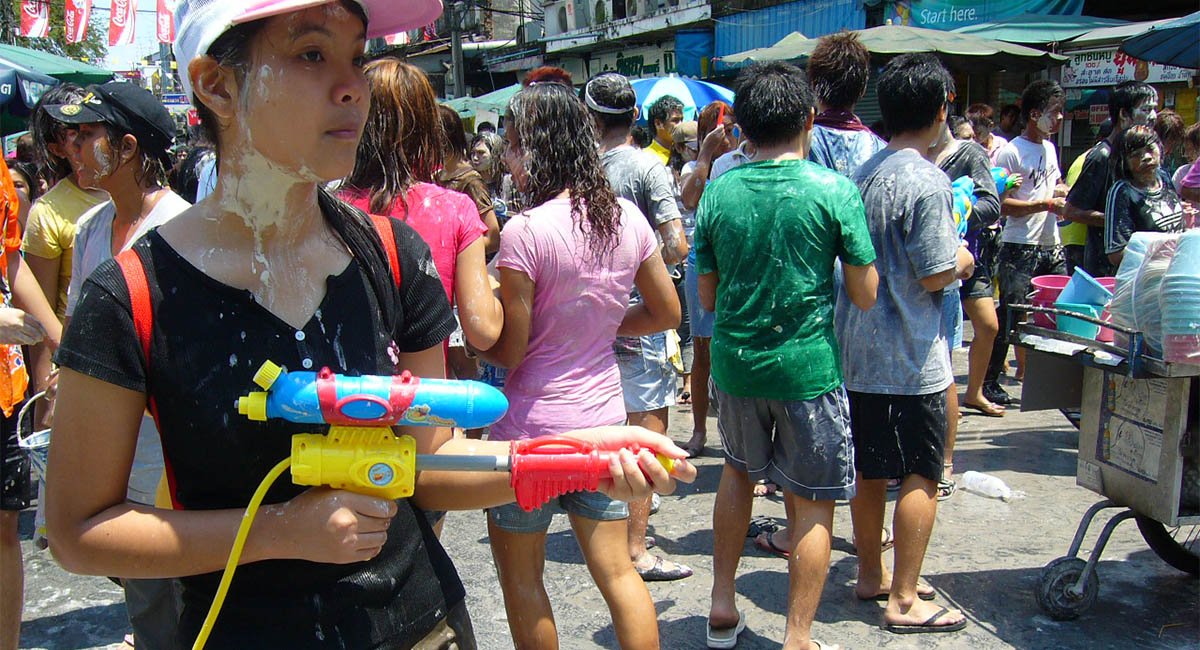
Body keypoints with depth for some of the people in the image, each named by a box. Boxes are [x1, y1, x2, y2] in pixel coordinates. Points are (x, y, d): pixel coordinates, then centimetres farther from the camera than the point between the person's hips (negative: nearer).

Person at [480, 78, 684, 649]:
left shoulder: (524, 231, -19)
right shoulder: (627, 217, -1)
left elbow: (507, 350, -15)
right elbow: (666, 312, 9)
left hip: (532, 425, -6)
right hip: (603, 415, 6)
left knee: (520, 576, 13)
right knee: (616, 570, 15)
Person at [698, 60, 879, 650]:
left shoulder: (719, 191, -2)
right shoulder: (834, 190, -10)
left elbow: (707, 296, 5)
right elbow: (865, 296, -6)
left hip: (734, 361, 4)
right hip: (807, 365, -4)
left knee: (739, 470, 26)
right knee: (812, 505, 9)